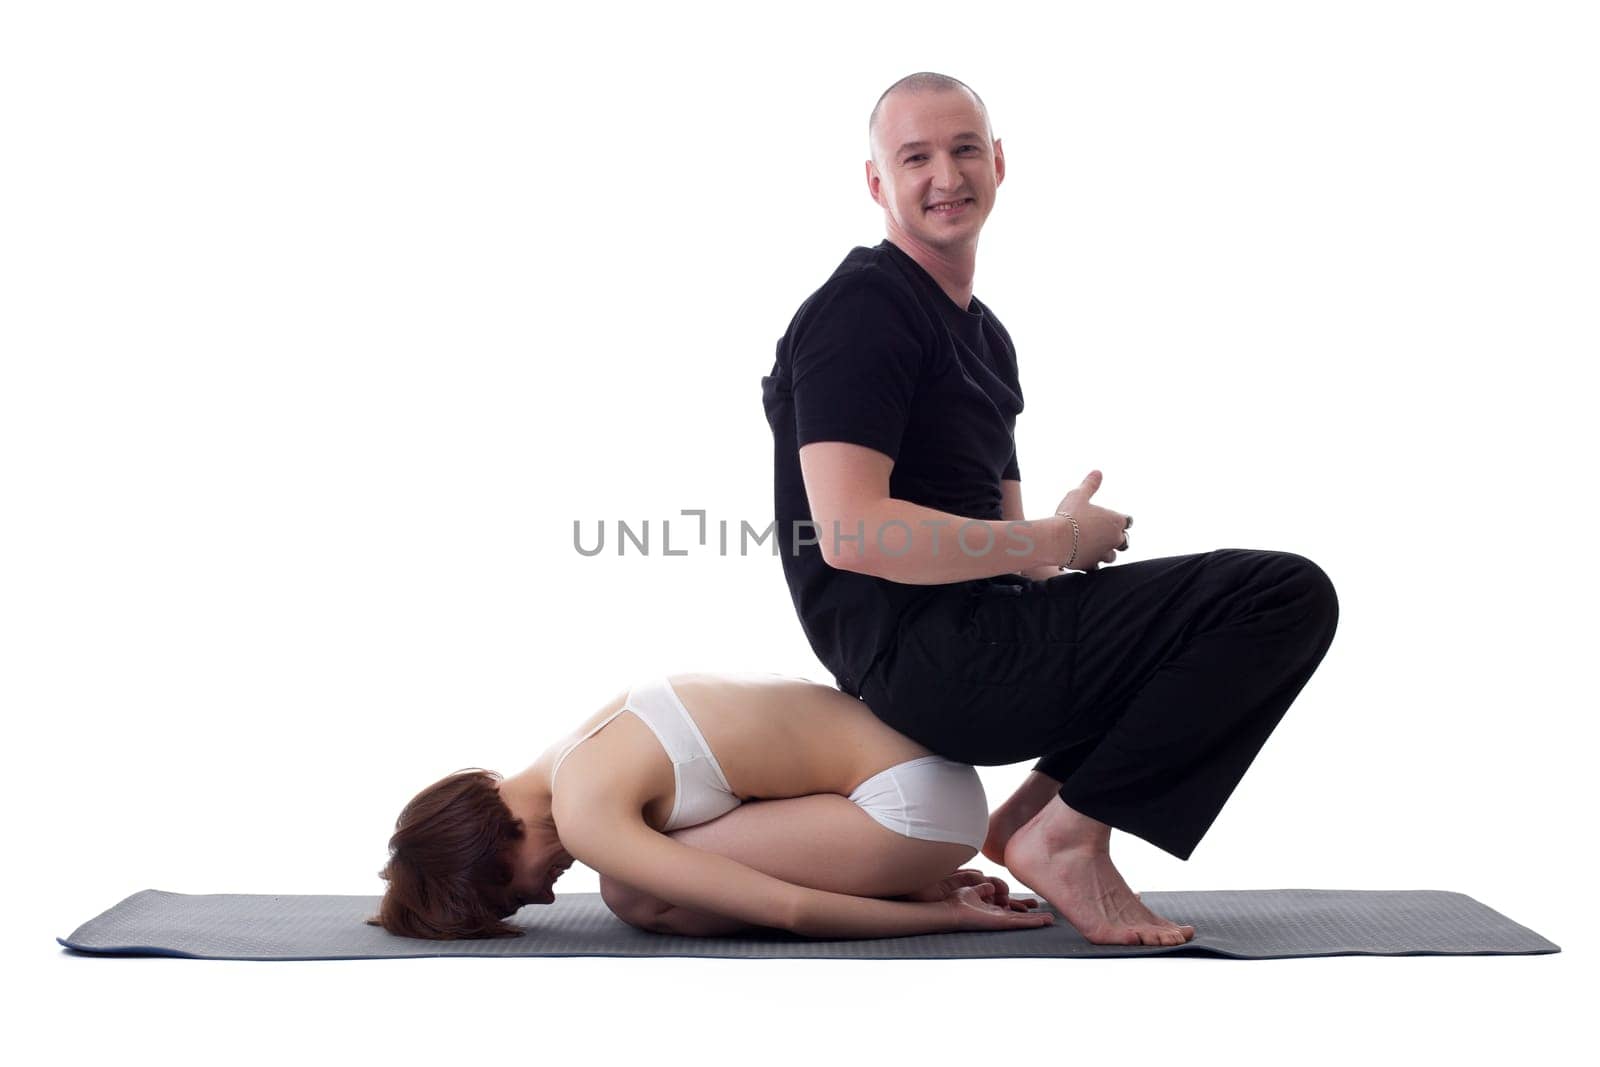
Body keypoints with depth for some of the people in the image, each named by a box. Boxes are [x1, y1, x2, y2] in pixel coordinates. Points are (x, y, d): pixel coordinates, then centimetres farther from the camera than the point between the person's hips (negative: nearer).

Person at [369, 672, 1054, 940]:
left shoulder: (584, 814, -18)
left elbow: (790, 911, -21)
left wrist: (948, 915, -9)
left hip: (916, 804, -9)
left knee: (634, 896, -11)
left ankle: (923, 895, -3)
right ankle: (908, 882, 10)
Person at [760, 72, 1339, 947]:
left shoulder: (982, 332, 20)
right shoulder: (861, 312, -11)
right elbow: (851, 535, -22)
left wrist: (1061, 543, 2)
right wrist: (1053, 544, -14)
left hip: (973, 633, 10)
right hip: (922, 654, -10)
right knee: (1287, 597, -15)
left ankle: (1037, 811, 13)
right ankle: (1063, 836, -7)